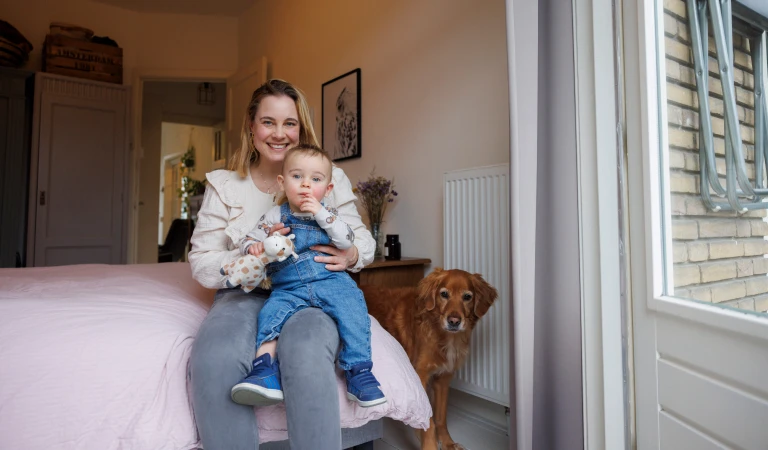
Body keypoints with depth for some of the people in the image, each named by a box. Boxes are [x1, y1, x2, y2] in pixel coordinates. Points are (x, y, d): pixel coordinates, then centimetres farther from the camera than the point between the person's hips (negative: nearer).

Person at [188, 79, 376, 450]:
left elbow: (362, 238, 10)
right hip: (246, 293, 2)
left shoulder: (330, 178, 7)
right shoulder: (223, 185, 8)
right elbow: (201, 264, 4)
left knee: (306, 354, -36)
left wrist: (352, 255, -16)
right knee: (214, 359, -32)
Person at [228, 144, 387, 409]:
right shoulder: (275, 216, 9)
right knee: (271, 312, -26)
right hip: (289, 289, 1)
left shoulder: (327, 214, 9)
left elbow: (347, 241, -6)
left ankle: (359, 373, -16)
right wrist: (253, 247, -13)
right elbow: (247, 240, 12)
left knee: (352, 307, -24)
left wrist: (321, 213, -15)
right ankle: (265, 369, -21)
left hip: (330, 280, 0)